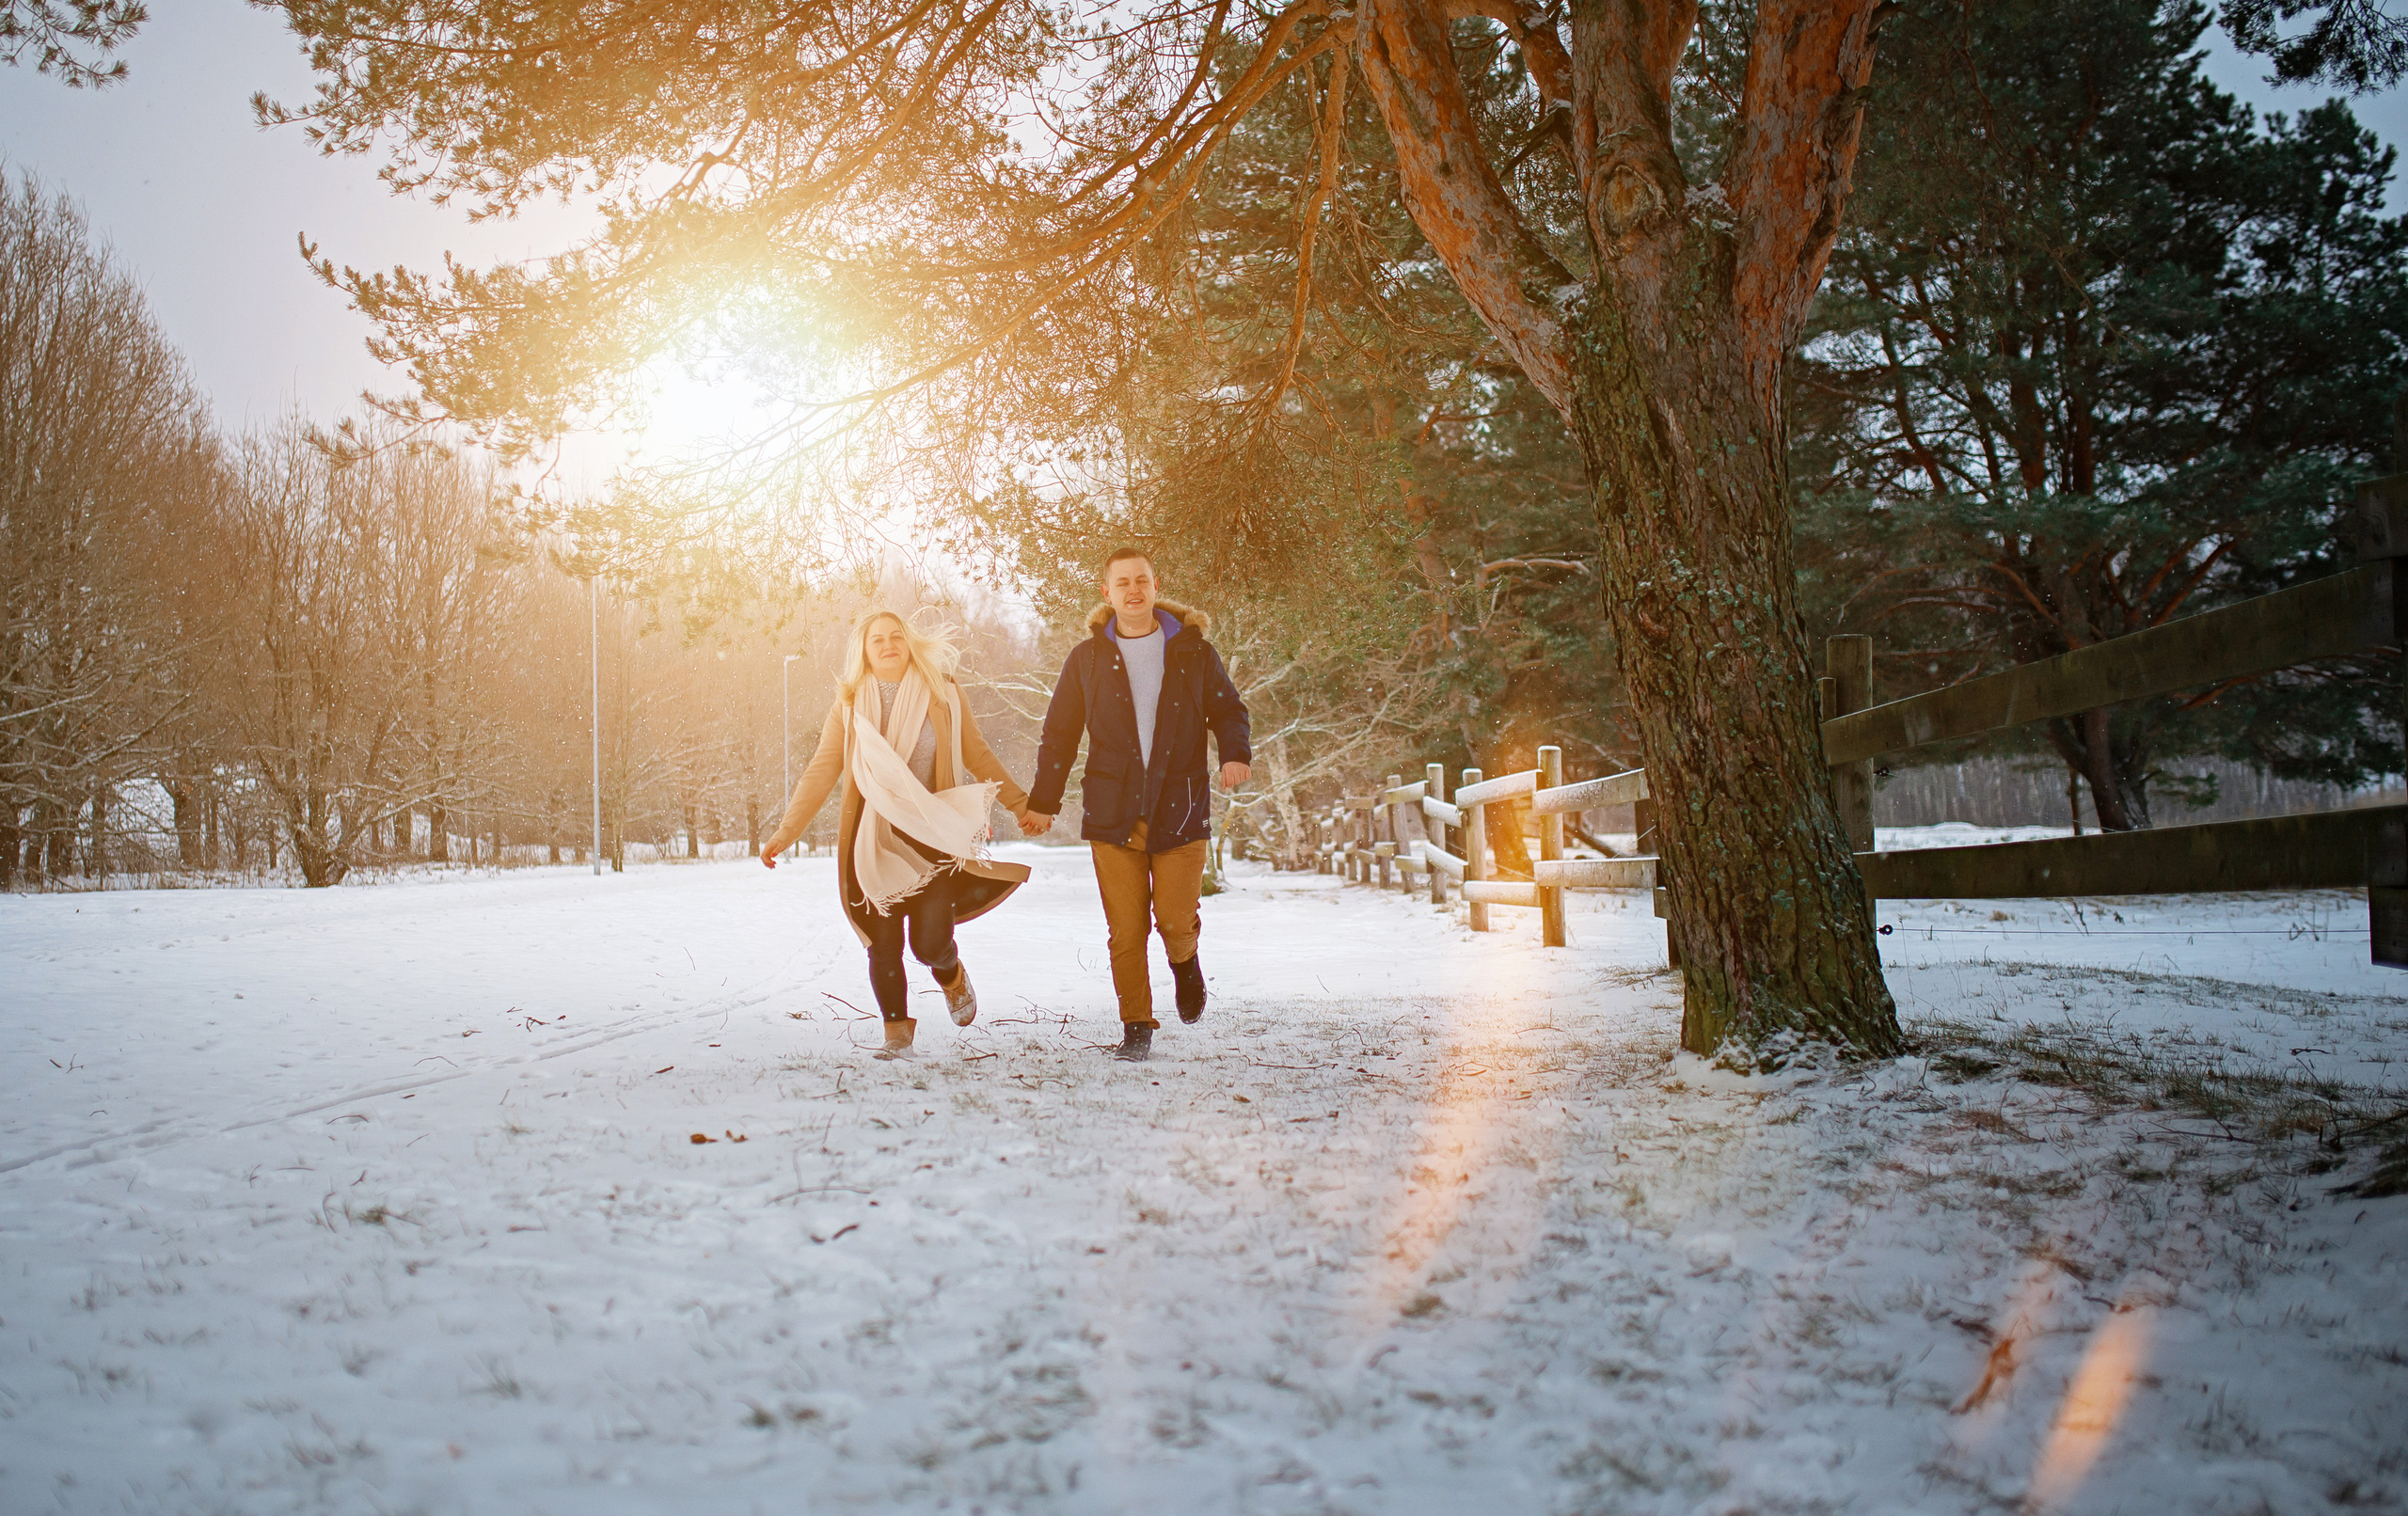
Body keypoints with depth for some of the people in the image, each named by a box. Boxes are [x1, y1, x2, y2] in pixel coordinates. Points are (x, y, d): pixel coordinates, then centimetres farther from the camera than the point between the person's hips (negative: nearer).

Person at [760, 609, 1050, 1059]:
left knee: (930, 941, -9)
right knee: (884, 944, -2)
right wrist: (786, 832, -6)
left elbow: (978, 756, 10)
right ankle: (897, 1031, 16)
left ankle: (951, 974, 27)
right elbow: (821, 773, 1)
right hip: (875, 842, 1)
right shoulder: (850, 708, 4)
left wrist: (1021, 805, 12)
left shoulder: (942, 694, 3)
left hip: (934, 837, -1)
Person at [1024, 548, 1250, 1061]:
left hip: (1179, 808, 0)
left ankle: (1184, 961, 29)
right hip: (1113, 812, 1)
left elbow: (1227, 709, 12)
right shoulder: (1087, 658, 9)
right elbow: (1059, 735, 13)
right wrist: (1043, 802, 9)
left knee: (1175, 918, -7)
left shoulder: (1193, 651, 7)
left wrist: (1235, 753, -9)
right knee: (1125, 928, -2)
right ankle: (1136, 1027, 12)